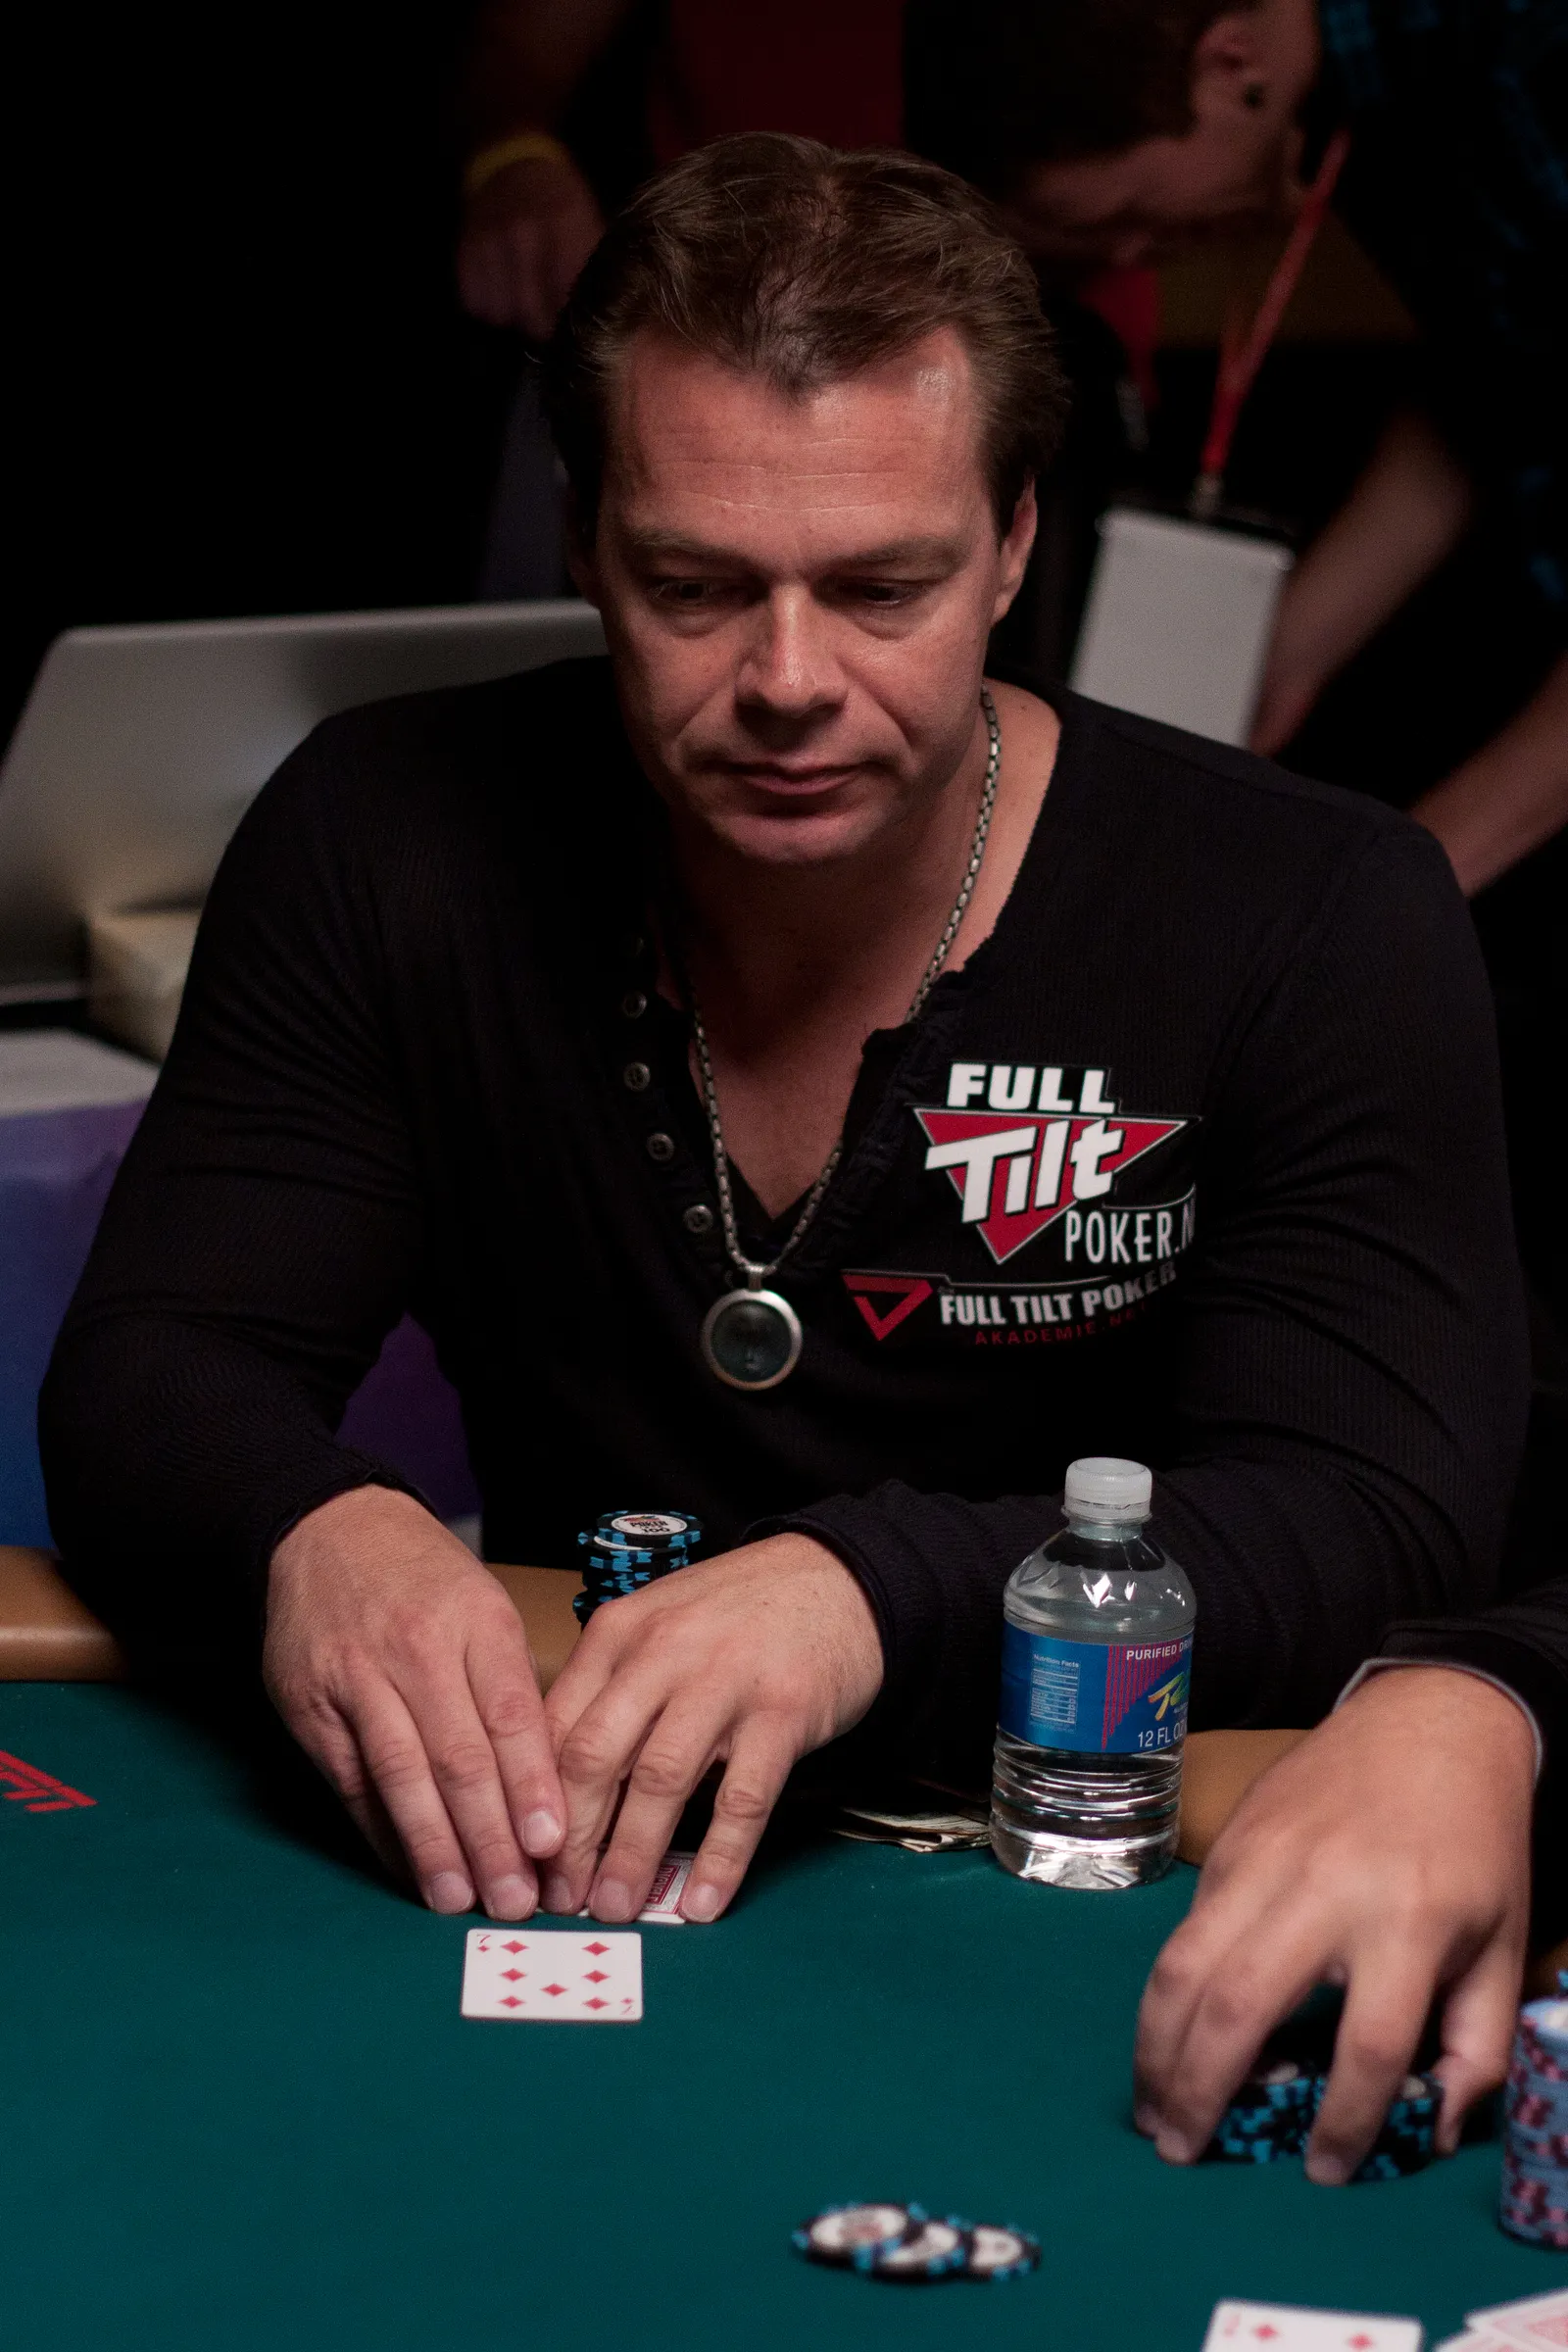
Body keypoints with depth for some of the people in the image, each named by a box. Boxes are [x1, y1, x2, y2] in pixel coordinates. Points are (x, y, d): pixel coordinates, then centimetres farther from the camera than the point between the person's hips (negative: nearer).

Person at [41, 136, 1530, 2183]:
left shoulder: (1321, 924, -9)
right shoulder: (393, 847, -3)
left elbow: (1381, 1520, -17)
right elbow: (151, 1376, -4)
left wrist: (878, 1591, -35)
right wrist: (312, 1530, -30)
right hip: (544, 1865, 1)